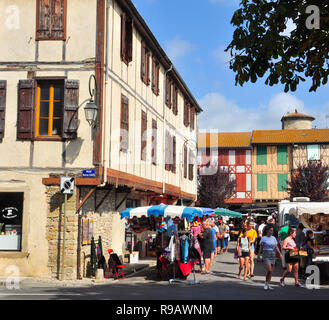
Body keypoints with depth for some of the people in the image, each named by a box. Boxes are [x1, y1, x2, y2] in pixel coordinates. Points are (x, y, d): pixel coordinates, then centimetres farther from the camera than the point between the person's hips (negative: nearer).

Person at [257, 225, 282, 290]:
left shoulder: (273, 238, 10)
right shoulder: (263, 238, -3)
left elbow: (276, 247, 11)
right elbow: (260, 248, 0)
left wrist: (280, 253, -1)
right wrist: (258, 256, -2)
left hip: (272, 255, 5)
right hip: (266, 255, -5)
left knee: (271, 271, 5)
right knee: (269, 270, -15)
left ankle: (268, 284, 15)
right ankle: (266, 283, 0)